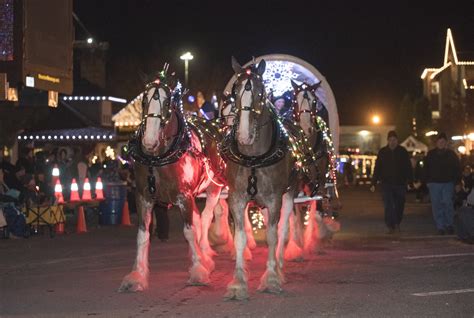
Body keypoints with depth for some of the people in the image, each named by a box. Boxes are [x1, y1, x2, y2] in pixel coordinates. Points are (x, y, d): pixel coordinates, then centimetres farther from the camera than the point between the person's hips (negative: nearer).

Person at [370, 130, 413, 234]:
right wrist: (373, 183, -1)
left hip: (400, 183, 1)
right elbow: (377, 168, 4)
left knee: (399, 205, 9)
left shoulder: (403, 151, 3)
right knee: (388, 206, -7)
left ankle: (397, 223, 30)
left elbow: (408, 167, 5)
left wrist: (410, 181, -3)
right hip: (387, 183, -1)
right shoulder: (382, 152, 4)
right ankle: (391, 226, -5)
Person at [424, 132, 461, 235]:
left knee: (448, 203, -11)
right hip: (434, 183, 1)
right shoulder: (431, 154, 7)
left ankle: (449, 224, 3)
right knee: (437, 205, -2)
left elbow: (457, 169, 8)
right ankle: (440, 227, 2)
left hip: (448, 183, -1)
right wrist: (428, 181, 1)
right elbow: (426, 169, 10)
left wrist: (457, 182, 1)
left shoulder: (451, 154, 6)